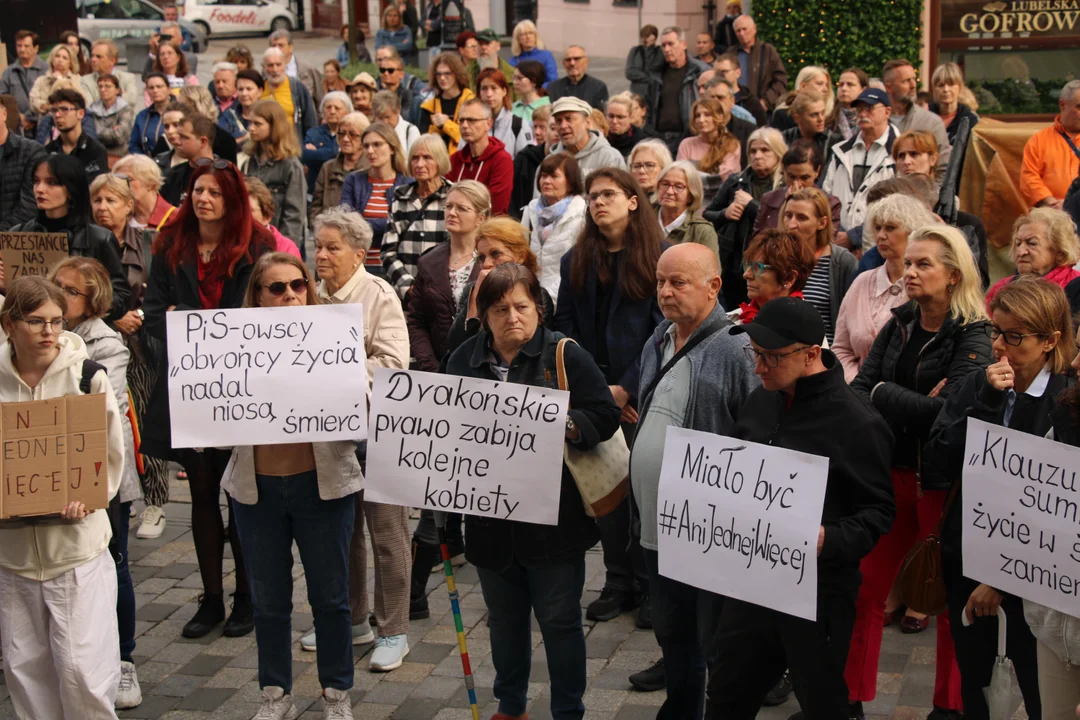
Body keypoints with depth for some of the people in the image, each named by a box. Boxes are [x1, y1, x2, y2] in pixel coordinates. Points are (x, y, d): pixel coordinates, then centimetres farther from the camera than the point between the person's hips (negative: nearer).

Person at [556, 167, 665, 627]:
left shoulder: (660, 258, -4)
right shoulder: (576, 261, 10)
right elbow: (565, 329, 7)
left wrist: (627, 388, -13)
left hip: (644, 397, -4)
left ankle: (649, 585, 13)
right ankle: (618, 583, 19)